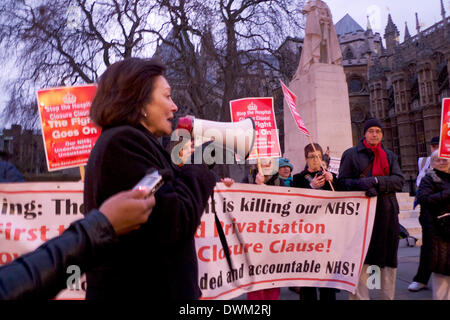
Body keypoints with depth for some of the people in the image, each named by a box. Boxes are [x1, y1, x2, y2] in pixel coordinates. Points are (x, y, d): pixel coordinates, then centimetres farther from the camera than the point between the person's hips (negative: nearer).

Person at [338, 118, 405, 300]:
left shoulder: (389, 156, 15)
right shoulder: (351, 154, 6)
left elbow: (399, 181, 1)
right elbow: (342, 182, 0)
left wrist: (376, 180, -15)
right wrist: (360, 184, -19)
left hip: (387, 213, 4)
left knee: (389, 259, 10)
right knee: (361, 259, -3)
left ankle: (388, 297, 24)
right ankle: (360, 296, 7)